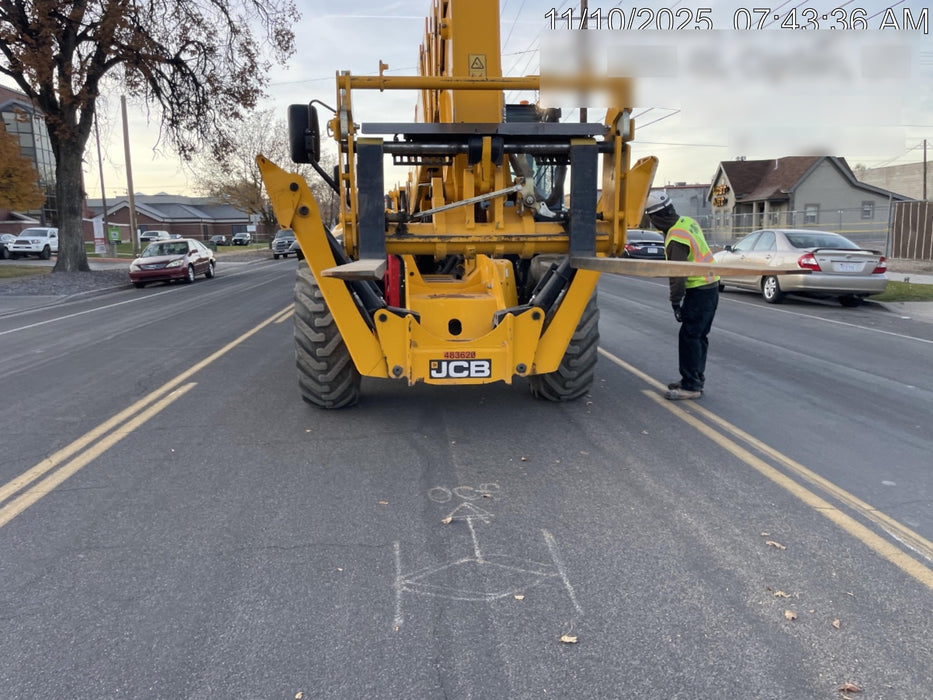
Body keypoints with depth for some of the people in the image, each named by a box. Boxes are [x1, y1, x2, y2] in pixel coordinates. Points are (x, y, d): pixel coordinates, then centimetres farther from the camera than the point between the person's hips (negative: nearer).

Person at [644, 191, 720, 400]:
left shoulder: (676, 238, -22)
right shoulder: (688, 222, 7)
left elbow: (677, 273, -22)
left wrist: (675, 302, -16)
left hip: (699, 290, -10)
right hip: (710, 285, 10)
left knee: (689, 337, -6)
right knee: (699, 336, 15)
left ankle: (691, 386, -3)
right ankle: (696, 379, 25)